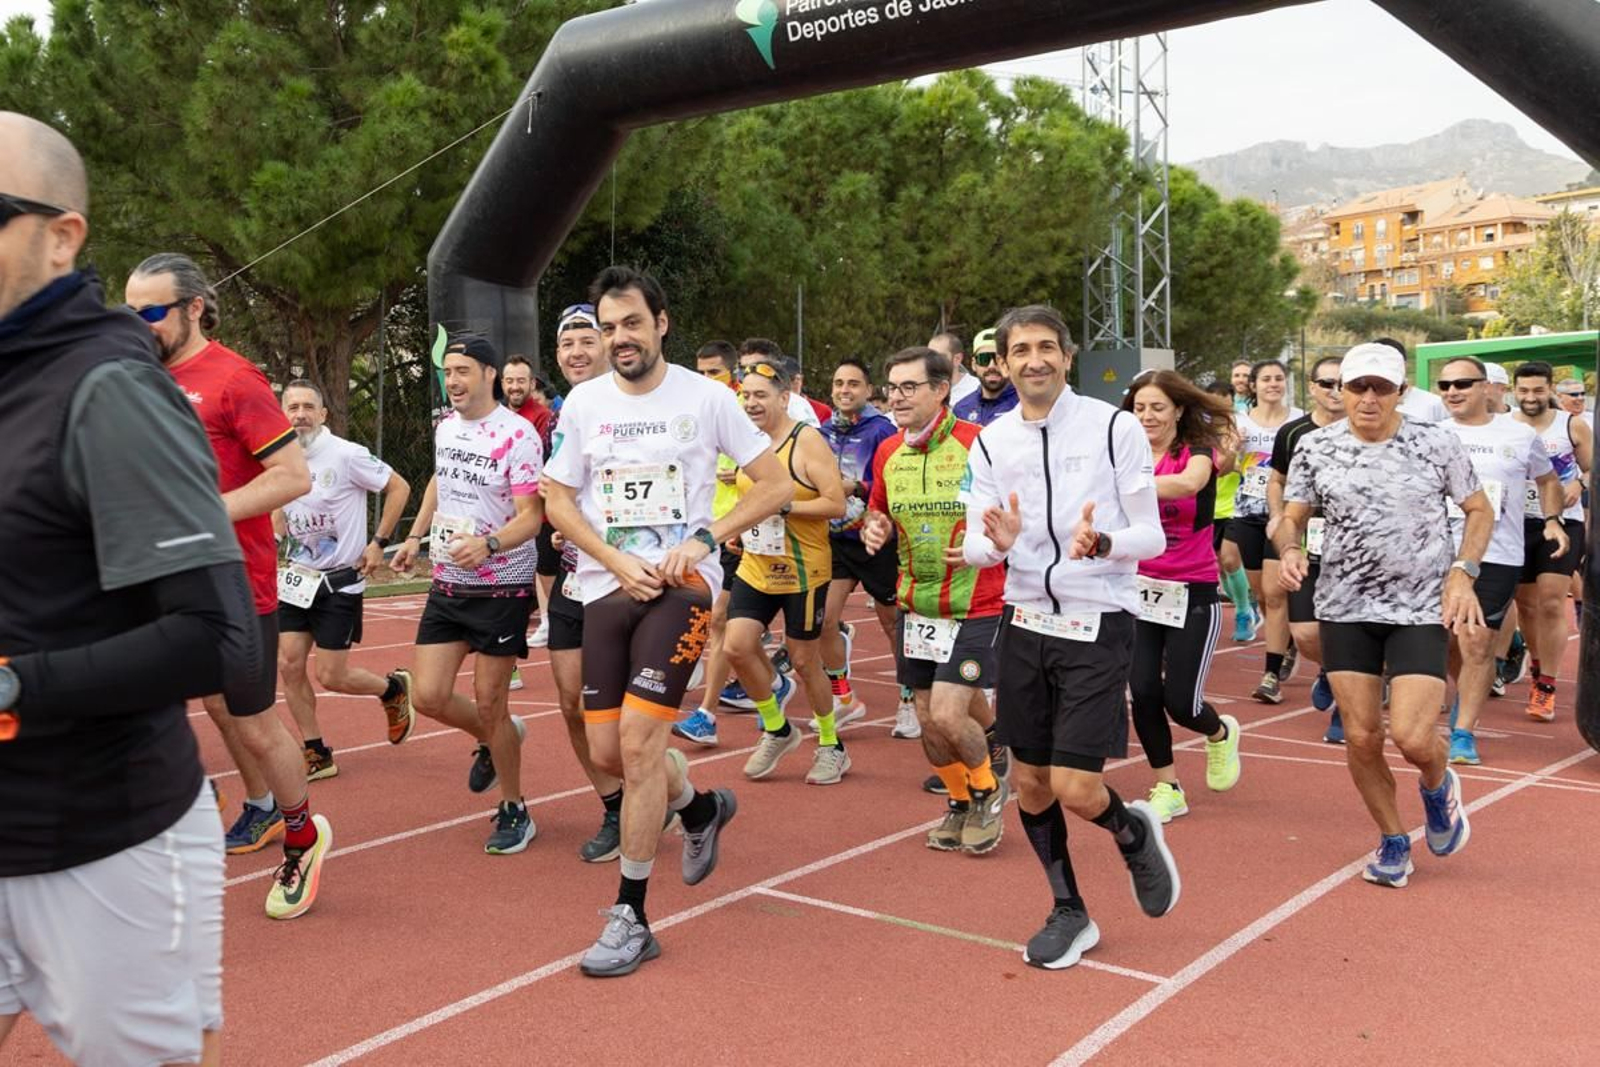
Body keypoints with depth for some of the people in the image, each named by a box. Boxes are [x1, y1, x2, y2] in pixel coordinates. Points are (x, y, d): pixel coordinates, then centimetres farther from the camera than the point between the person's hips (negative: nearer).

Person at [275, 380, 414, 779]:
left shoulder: (346, 454, -15)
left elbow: (399, 488, -8)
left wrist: (379, 543, -8)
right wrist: (282, 538, 10)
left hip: (341, 582, -6)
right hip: (298, 578, 6)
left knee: (329, 676, -5)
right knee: (288, 663, 0)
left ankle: (393, 690, 26)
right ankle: (316, 754, 14)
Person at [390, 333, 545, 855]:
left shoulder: (517, 434, -16)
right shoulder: (445, 427, 6)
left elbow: (531, 516, -20)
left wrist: (487, 544, -36)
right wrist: (415, 537, 22)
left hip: (501, 589, -6)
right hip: (446, 583, 6)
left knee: (489, 706, -1)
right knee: (428, 696, 1)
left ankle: (514, 812, 18)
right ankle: (493, 740, 32)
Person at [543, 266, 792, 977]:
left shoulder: (705, 397, -4)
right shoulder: (583, 402, 4)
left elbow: (776, 484, 0)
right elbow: (559, 501, 10)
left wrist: (704, 539, -12)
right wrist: (618, 563, -6)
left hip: (680, 584, -4)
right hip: (606, 586, 4)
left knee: (638, 738, -13)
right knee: (607, 750, 5)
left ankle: (630, 917, 1)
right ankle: (701, 807, 37)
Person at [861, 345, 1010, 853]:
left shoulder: (980, 444, -14)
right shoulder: (887, 453, 3)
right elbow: (879, 514, 19)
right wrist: (875, 530, -4)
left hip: (976, 606, -5)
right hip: (915, 605, 6)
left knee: (948, 715, -13)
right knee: (927, 719, 10)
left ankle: (989, 785, 19)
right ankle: (959, 803, 35)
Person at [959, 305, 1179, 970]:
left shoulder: (1115, 428, -7)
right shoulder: (991, 442, 4)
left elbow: (1152, 536, -7)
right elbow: (974, 548, 2)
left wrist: (1102, 543, -27)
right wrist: (997, 542, -21)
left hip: (1097, 623, -4)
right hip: (1026, 622, 4)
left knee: (1075, 790, -9)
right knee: (1030, 785, 9)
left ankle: (1134, 833, 27)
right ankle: (1069, 913, 31)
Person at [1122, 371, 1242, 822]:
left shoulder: (1198, 451, -8)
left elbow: (1189, 482, -33)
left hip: (1192, 593, -3)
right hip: (1140, 588, 4)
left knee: (1180, 702, -4)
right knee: (1143, 692, -4)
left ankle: (1221, 734, 33)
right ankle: (1167, 789, 15)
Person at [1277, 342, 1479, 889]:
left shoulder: (1437, 443, -3)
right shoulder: (1315, 448, -1)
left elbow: (1479, 510, 8)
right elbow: (1290, 519, 6)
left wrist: (1463, 571, -6)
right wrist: (1289, 550, -16)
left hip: (1423, 608, -2)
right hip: (1345, 608, 2)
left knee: (1410, 736, -12)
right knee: (1360, 737, 2)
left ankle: (1438, 786, 26)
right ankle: (1393, 841, 27)